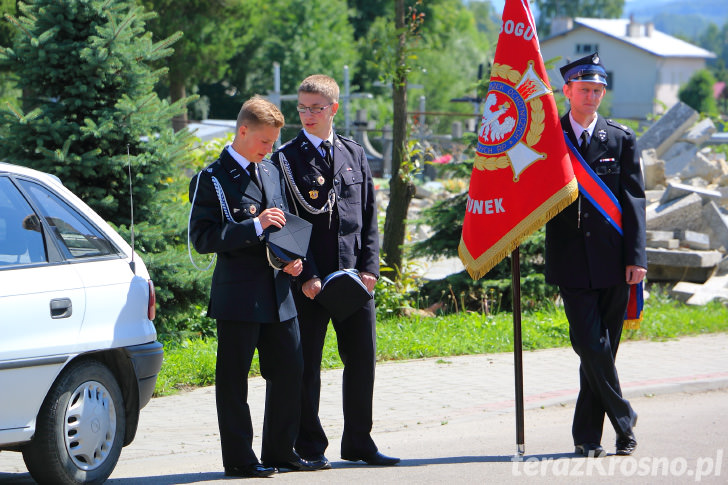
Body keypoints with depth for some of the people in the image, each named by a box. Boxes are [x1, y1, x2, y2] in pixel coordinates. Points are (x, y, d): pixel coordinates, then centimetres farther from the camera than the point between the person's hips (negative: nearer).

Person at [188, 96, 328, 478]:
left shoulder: (271, 173, 17)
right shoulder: (211, 180, -5)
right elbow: (202, 238, -13)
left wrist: (291, 258, 7)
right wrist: (255, 226, -20)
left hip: (278, 291, 7)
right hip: (238, 295, -7)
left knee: (289, 370, 7)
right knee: (234, 378, -1)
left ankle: (280, 451, 18)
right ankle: (239, 459, 5)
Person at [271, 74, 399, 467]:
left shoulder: (354, 155, 12)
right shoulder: (286, 159, 0)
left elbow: (368, 217, 12)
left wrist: (369, 267, 1)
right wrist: (305, 275, -12)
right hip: (308, 280, -4)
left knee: (362, 358, 6)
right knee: (306, 365, 0)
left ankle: (358, 442, 17)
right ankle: (309, 446, 10)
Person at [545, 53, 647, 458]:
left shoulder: (621, 139, 6)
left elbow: (634, 200, 2)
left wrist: (636, 257, -6)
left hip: (613, 260, 1)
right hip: (572, 264, -1)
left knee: (604, 348, 4)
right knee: (591, 346, -10)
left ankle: (587, 436, 14)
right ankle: (623, 421, 7)